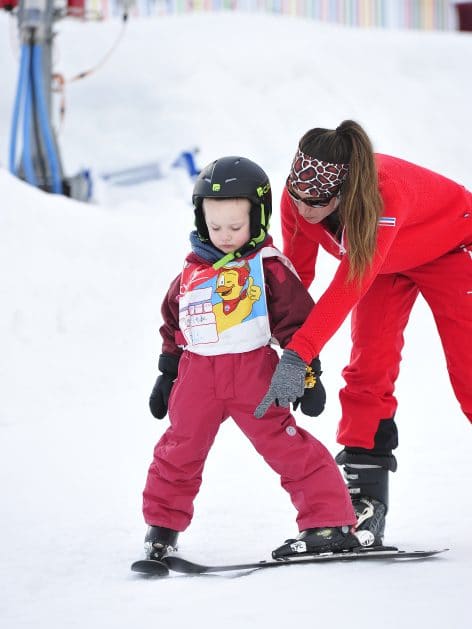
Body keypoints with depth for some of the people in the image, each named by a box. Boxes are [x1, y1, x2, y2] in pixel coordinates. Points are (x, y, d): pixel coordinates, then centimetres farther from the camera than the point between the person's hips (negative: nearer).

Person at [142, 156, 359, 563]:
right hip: (198, 375, 5)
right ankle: (163, 526, 27)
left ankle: (331, 523, -4)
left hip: (253, 369, -4)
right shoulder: (192, 273, 10)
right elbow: (173, 328, 20)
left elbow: (296, 320, -3)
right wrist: (165, 376, 21)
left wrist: (306, 374, -5)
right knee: (179, 450, 10)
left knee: (285, 445, -7)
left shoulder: (269, 267, -4)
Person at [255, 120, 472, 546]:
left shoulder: (384, 194, -45)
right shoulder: (298, 196, -28)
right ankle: (364, 502, -5)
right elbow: (297, 273, -13)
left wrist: (299, 355, -59)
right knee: (368, 369, -6)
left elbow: (348, 287, -51)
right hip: (387, 260, 5)